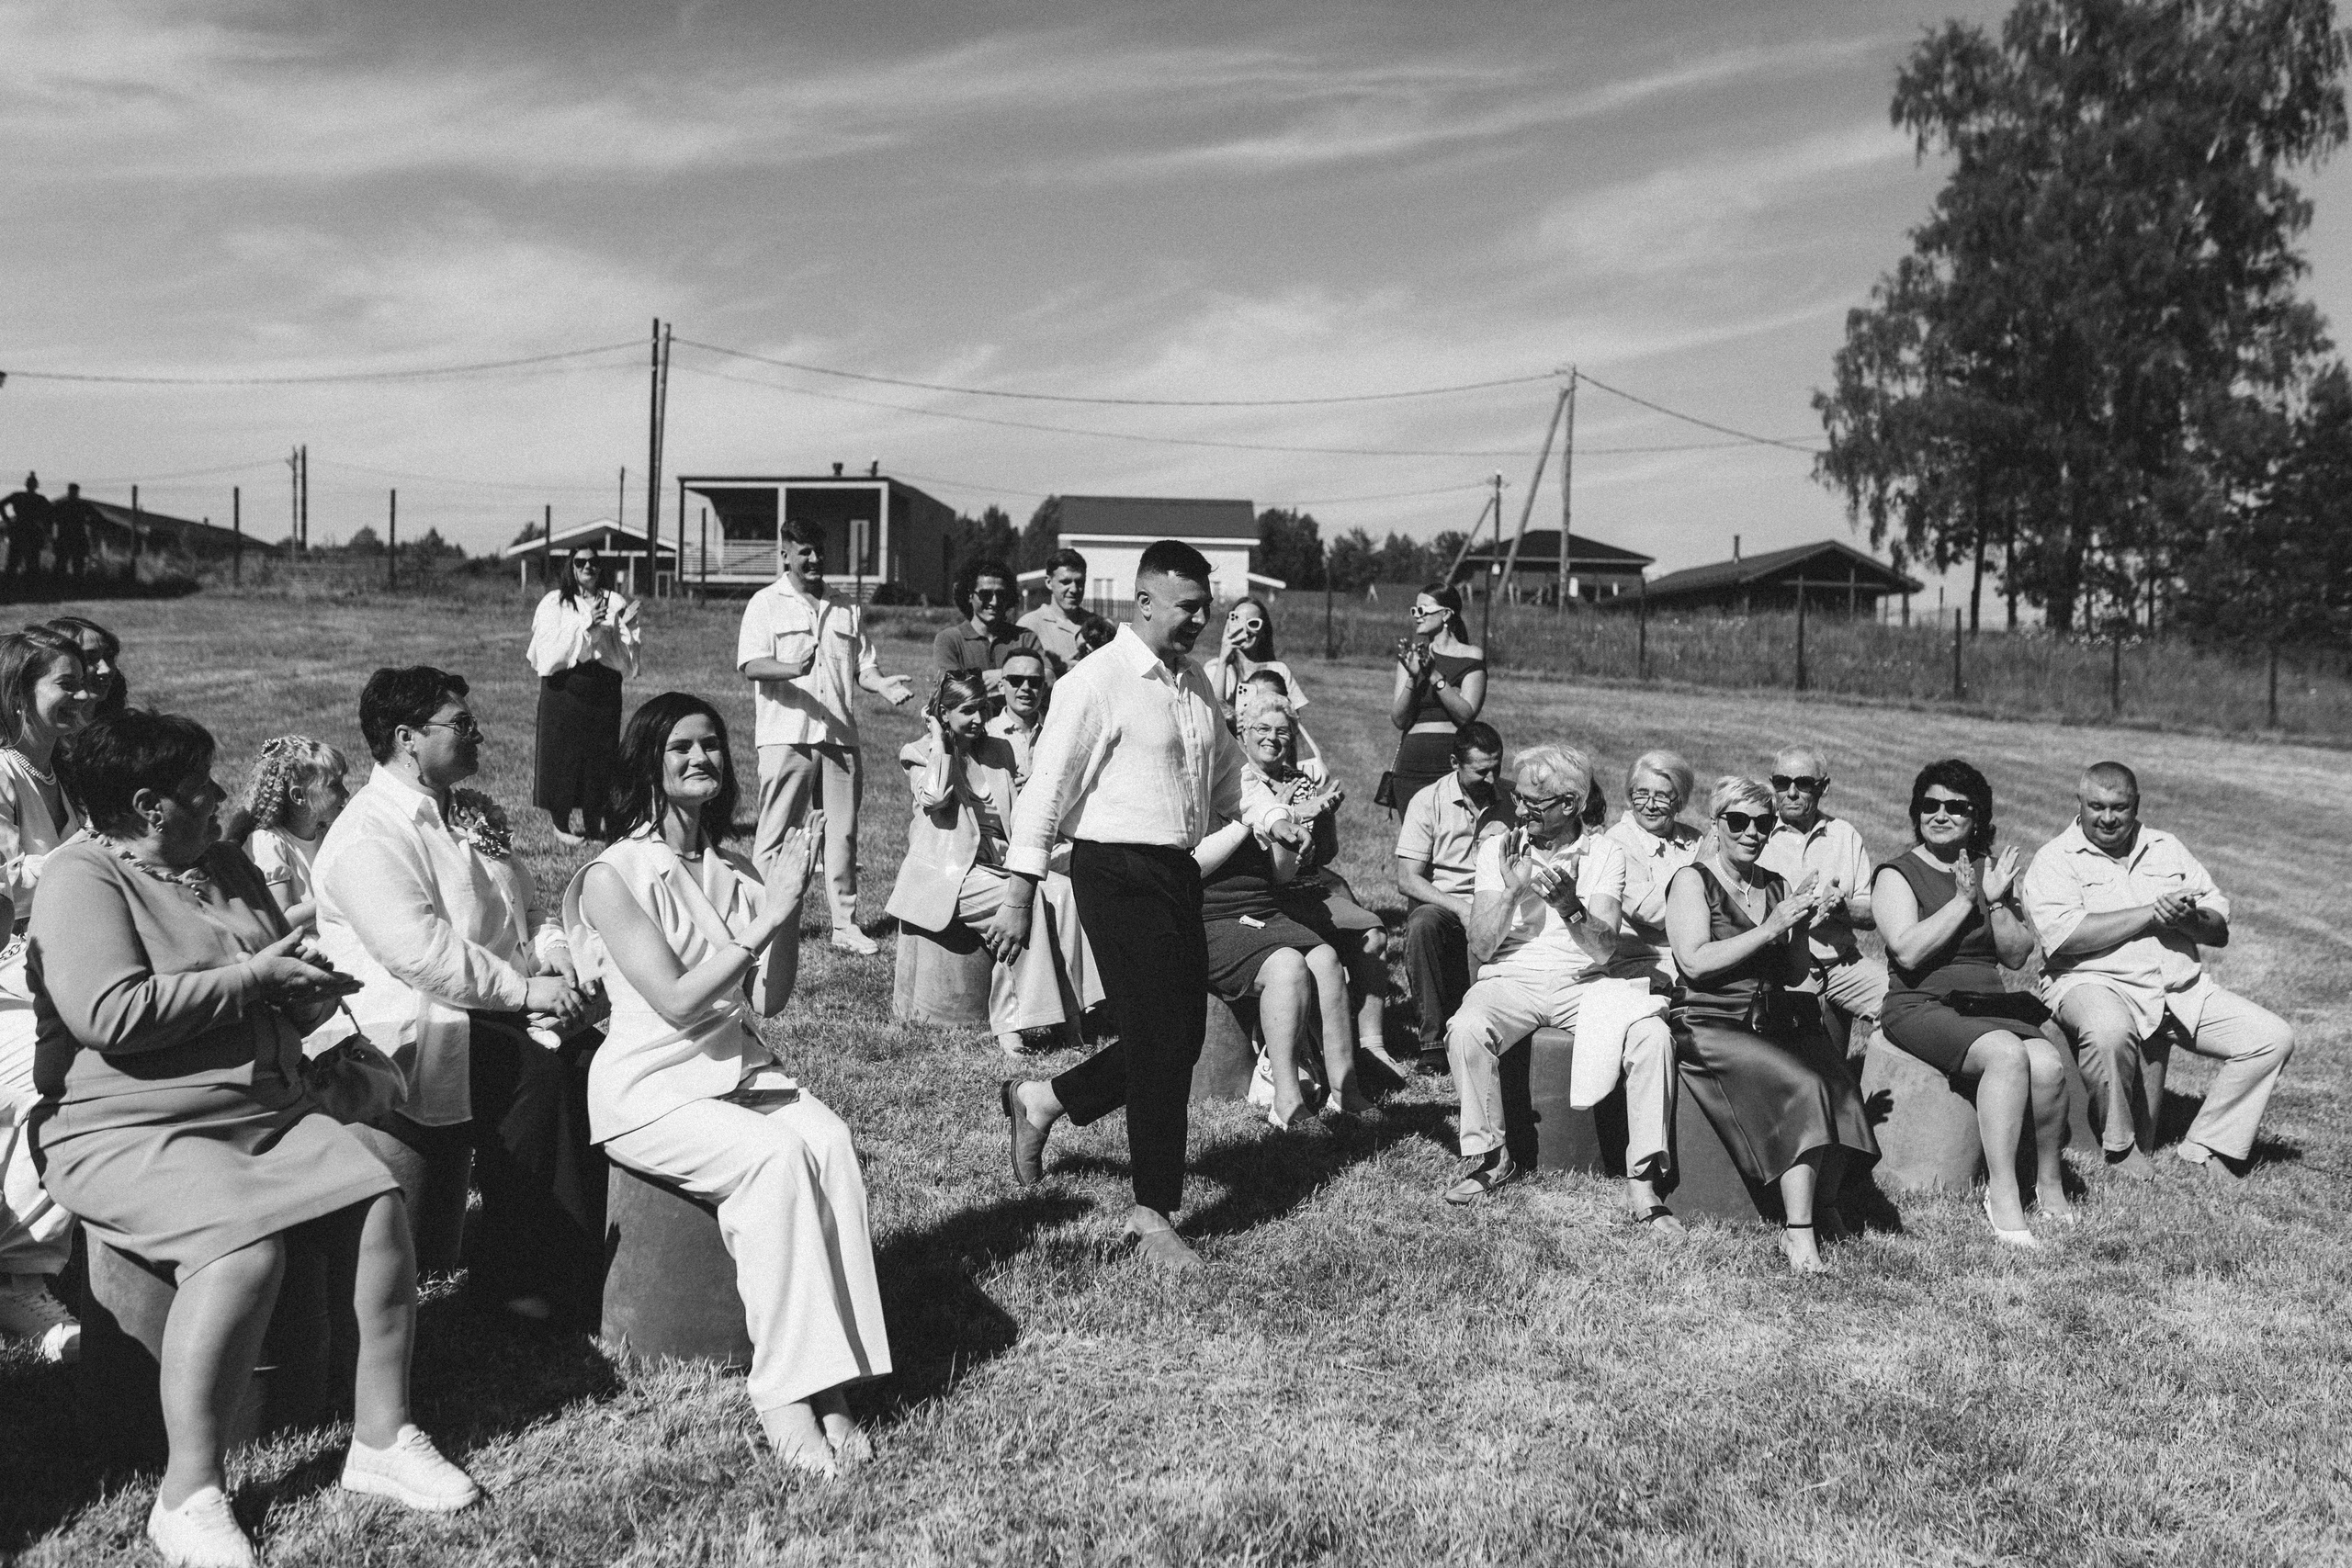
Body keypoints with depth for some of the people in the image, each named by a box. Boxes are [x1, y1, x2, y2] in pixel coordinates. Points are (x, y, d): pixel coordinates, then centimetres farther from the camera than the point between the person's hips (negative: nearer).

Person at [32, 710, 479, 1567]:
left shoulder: (224, 864, 17)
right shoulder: (82, 878, -7)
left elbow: (289, 999, 28)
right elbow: (110, 1016, -22)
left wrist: (308, 990, 3)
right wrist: (248, 976, -14)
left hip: (272, 1112, 7)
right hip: (131, 1132, -7)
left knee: (379, 1203, -15)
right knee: (245, 1245, -32)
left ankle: (382, 1437, -4)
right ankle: (188, 1497, -19)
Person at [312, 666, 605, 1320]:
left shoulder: (475, 815, 18)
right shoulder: (366, 836, -12)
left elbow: (530, 911, 20)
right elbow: (420, 954, -22)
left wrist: (564, 964, -1)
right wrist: (525, 990, -22)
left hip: (498, 1011, 8)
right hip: (412, 1027, -8)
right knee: (536, 1071, -28)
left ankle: (578, 1261, -9)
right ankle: (510, 1274, -14)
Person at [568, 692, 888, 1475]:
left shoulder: (733, 871, 11)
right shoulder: (614, 877, -7)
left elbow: (771, 999, 6)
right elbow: (676, 1001, -17)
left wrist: (789, 906, -8)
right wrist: (764, 919, -22)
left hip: (739, 1070, 5)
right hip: (650, 1090, -5)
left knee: (828, 1143, -25)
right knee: (775, 1158, -31)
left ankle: (829, 1380, -24)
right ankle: (784, 1392, -23)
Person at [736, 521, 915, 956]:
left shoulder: (848, 610, 17)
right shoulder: (766, 603, 4)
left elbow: (864, 666, 17)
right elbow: (751, 665, -8)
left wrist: (883, 684, -6)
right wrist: (794, 669, -27)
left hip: (840, 736, 4)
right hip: (786, 736, -4)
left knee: (842, 834, 5)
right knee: (775, 835, -1)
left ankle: (845, 925, 11)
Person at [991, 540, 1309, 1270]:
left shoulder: (1194, 683, 13)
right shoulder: (1098, 682, -12)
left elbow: (1226, 772, 25)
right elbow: (1048, 788, -14)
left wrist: (1270, 819, 7)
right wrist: (1019, 896, -15)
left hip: (1179, 871, 8)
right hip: (1118, 873, -8)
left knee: (1181, 1036, 11)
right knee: (1160, 1039, -6)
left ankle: (1041, 1101, 30)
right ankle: (1152, 1216, 8)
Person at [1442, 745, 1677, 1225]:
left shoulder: (1604, 853, 3)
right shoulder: (1498, 848, 4)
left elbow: (1603, 951, -10)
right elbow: (1481, 948, -4)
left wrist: (1570, 907, -29)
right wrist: (1511, 890, -18)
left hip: (1582, 983, 0)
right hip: (1511, 979, 0)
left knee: (1654, 1036, -26)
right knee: (1466, 1029, -32)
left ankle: (1642, 1181, -16)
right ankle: (1488, 1157, -10)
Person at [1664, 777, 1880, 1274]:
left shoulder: (1775, 887, 19)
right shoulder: (1693, 880, 1)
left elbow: (1795, 975, 16)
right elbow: (1695, 961, -13)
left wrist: (1800, 925, -3)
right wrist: (1770, 929, -14)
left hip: (1775, 1023, 6)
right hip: (1710, 1025, -6)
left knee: (1839, 1084, -23)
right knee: (1802, 1086, -29)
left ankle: (1826, 1208, -7)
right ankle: (1797, 1229, -27)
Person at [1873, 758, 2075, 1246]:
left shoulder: (1993, 869, 16)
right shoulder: (1897, 875, 1)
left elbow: (2017, 956, 9)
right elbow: (1907, 951, -15)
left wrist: (1996, 901, -6)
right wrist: (1965, 900, -13)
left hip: (1988, 1004, 5)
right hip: (1921, 1006, -5)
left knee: (2048, 1063, -25)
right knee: (2006, 1054, -32)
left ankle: (2050, 1183, -3)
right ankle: (2002, 1196, -27)